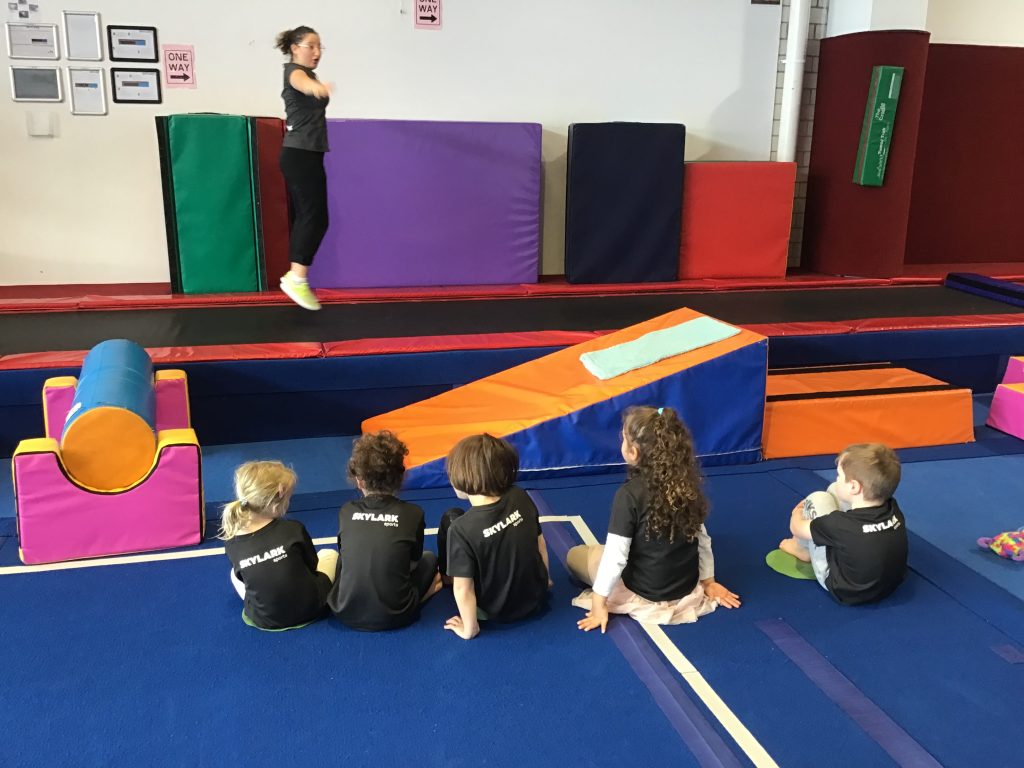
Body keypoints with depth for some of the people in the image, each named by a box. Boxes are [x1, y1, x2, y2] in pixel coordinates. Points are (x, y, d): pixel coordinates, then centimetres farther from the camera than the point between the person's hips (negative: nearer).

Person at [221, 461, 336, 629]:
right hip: (311, 608, -1)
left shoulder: (231, 544, -12)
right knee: (330, 554, 22)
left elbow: (244, 577, 6)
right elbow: (312, 566, -1)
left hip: (264, 620, 2)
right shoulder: (294, 529, -18)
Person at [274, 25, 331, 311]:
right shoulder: (294, 70, -12)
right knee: (315, 216, -14)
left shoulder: (307, 73, 18)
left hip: (304, 154, 9)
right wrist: (315, 86, -61)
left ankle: (295, 277, 10)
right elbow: (300, 83, -39)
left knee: (304, 216, 7)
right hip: (301, 155, -9)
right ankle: (297, 278, -15)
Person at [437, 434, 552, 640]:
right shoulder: (521, 498, -14)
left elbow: (463, 588, -23)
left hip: (495, 612, -4)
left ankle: (446, 575, 31)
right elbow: (540, 543, 1)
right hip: (537, 598, 4)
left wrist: (470, 629, -8)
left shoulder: (461, 528, -28)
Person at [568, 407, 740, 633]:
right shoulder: (688, 484, -8)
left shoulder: (629, 495, -25)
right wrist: (708, 581, 15)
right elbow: (702, 538, 2)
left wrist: (599, 603, -13)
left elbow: (615, 555, -23)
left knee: (575, 555, 12)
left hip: (645, 596, -6)